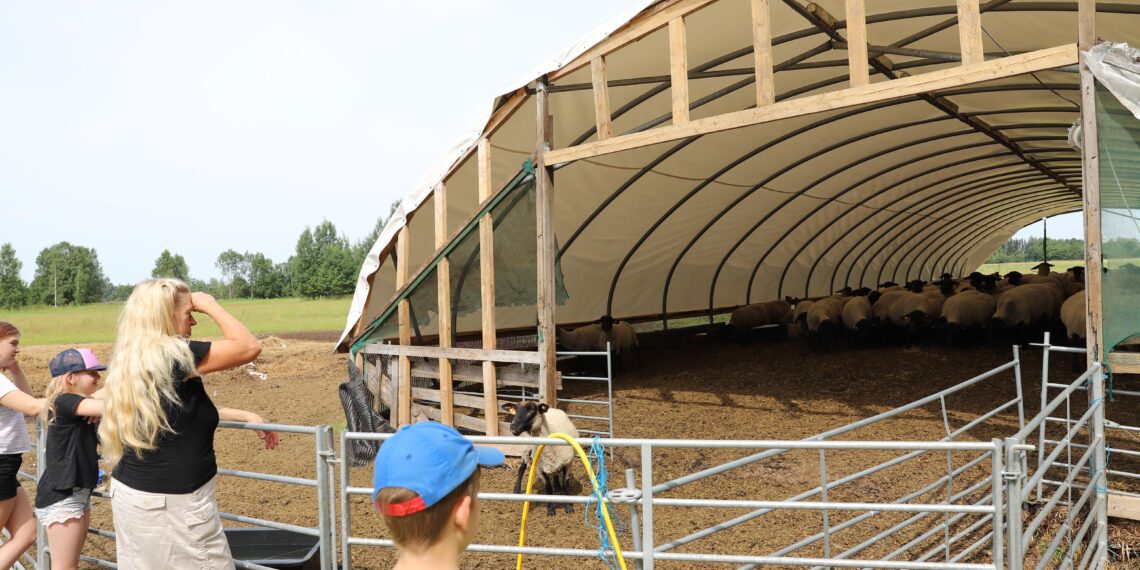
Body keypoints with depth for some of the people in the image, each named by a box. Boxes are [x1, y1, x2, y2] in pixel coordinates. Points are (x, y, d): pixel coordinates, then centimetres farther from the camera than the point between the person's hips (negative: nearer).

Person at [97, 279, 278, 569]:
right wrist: (209, 304, -6)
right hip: (173, 502, -9)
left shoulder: (130, 362, 8)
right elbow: (249, 347, -17)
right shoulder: (172, 355, -20)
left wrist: (245, 416, 18)